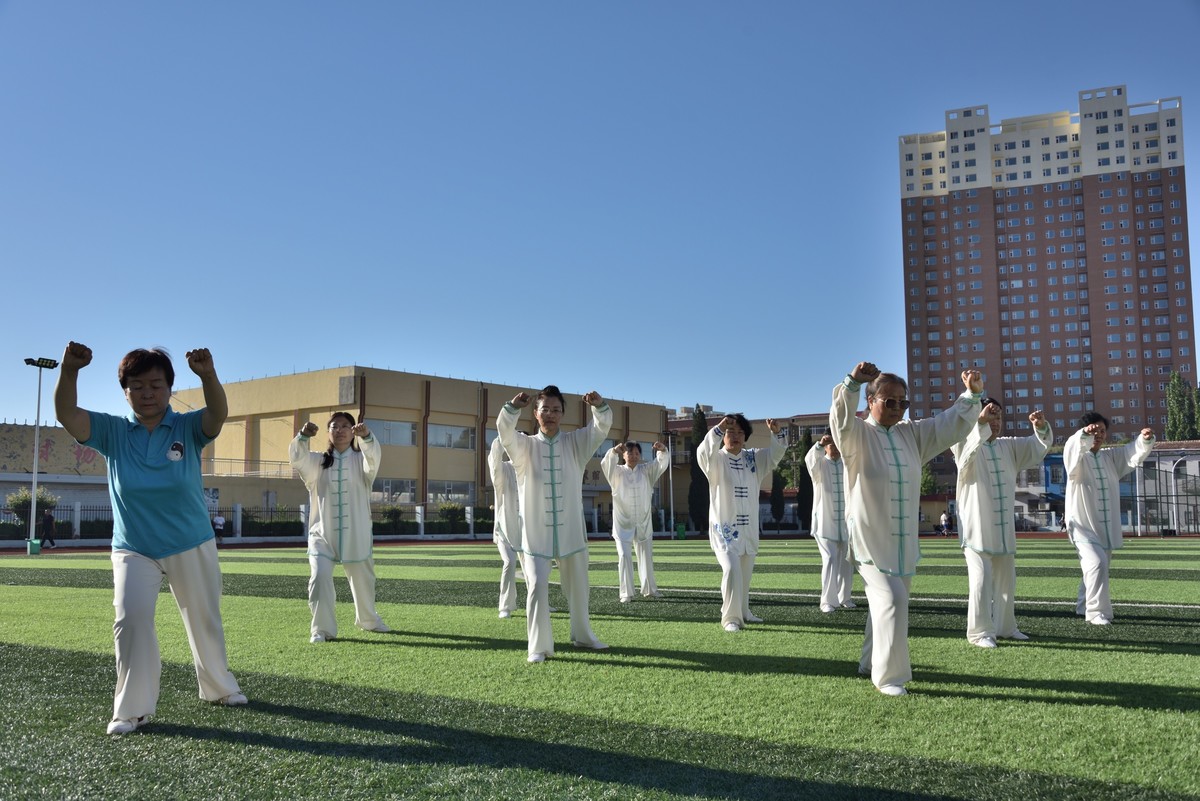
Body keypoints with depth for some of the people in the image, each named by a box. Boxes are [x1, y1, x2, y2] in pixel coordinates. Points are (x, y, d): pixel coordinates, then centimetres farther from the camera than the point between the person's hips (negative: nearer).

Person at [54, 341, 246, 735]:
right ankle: (133, 709, -3)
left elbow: (217, 414, -30)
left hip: (192, 547, 0)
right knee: (131, 618, -18)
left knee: (204, 621, 14)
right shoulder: (112, 431, -5)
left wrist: (208, 375, -51)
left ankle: (219, 687, 37)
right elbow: (67, 414, -20)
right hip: (133, 550, 0)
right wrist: (69, 370, -40)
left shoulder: (187, 428, -9)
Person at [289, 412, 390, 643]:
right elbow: (297, 458, -15)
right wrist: (303, 436, -37)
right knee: (320, 578, -20)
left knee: (363, 581, 16)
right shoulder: (317, 462, 5)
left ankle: (368, 619, 42)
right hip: (322, 535, -1)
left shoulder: (360, 461, 2)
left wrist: (367, 436, -44)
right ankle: (322, 628, -8)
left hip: (356, 536, 1)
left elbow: (373, 455, -21)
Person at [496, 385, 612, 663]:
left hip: (571, 531, 3)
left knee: (578, 588, 16)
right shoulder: (524, 446, -3)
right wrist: (513, 408, -43)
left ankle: (582, 635, 38)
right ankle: (539, 647, -2)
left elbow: (601, 427, -11)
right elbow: (505, 432, -22)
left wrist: (600, 406, -33)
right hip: (536, 532, -2)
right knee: (537, 586, -14)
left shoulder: (576, 443, 2)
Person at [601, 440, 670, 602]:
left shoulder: (646, 471, 6)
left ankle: (649, 589, 30)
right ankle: (626, 593, -7)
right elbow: (606, 464, -22)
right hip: (623, 522, -3)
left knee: (646, 556, 14)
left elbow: (662, 463, -6)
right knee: (624, 556, -12)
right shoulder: (617, 472, -2)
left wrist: (663, 450, -28)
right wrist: (614, 451, -41)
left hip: (643, 522, 4)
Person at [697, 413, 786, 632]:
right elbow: (703, 453, -27)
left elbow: (776, 453, 3)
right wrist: (718, 429, -36)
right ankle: (731, 618, -13)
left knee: (745, 573, 16)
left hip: (749, 528, 6)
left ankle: (742, 611, 34)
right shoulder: (716, 460, -6)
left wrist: (777, 433, -16)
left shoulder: (754, 458, 9)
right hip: (724, 527, -5)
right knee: (731, 569, -20)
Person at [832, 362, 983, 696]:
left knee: (889, 602, 17)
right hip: (870, 537, -7)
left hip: (905, 541, 7)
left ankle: (871, 662, 35)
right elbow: (841, 420, -28)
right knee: (891, 601, -16)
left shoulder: (912, 434, 11)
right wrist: (852, 383, -44)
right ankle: (888, 676, -5)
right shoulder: (857, 435, -8)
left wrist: (972, 395, -5)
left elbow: (950, 424, 10)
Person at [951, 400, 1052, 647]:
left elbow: (1038, 445, 8)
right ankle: (980, 631, -4)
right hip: (976, 526, -7)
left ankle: (1005, 626, 30)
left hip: (1003, 527, 7)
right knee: (981, 580, -12)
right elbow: (959, 441, -28)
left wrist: (1041, 427, -14)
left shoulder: (1010, 446, 12)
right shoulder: (967, 446, -6)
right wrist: (980, 422, -43)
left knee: (1006, 579, 16)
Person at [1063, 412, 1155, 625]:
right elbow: (1072, 449, -29)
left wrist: (1146, 439, -23)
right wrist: (1083, 434, -48)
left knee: (1099, 566, 17)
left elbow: (1134, 452, -2)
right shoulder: (1077, 459, -6)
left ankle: (1084, 606, 35)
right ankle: (1097, 612, -16)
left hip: (1107, 527, 7)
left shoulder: (1111, 457, 11)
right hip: (1083, 524, -6)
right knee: (1097, 563, -22)